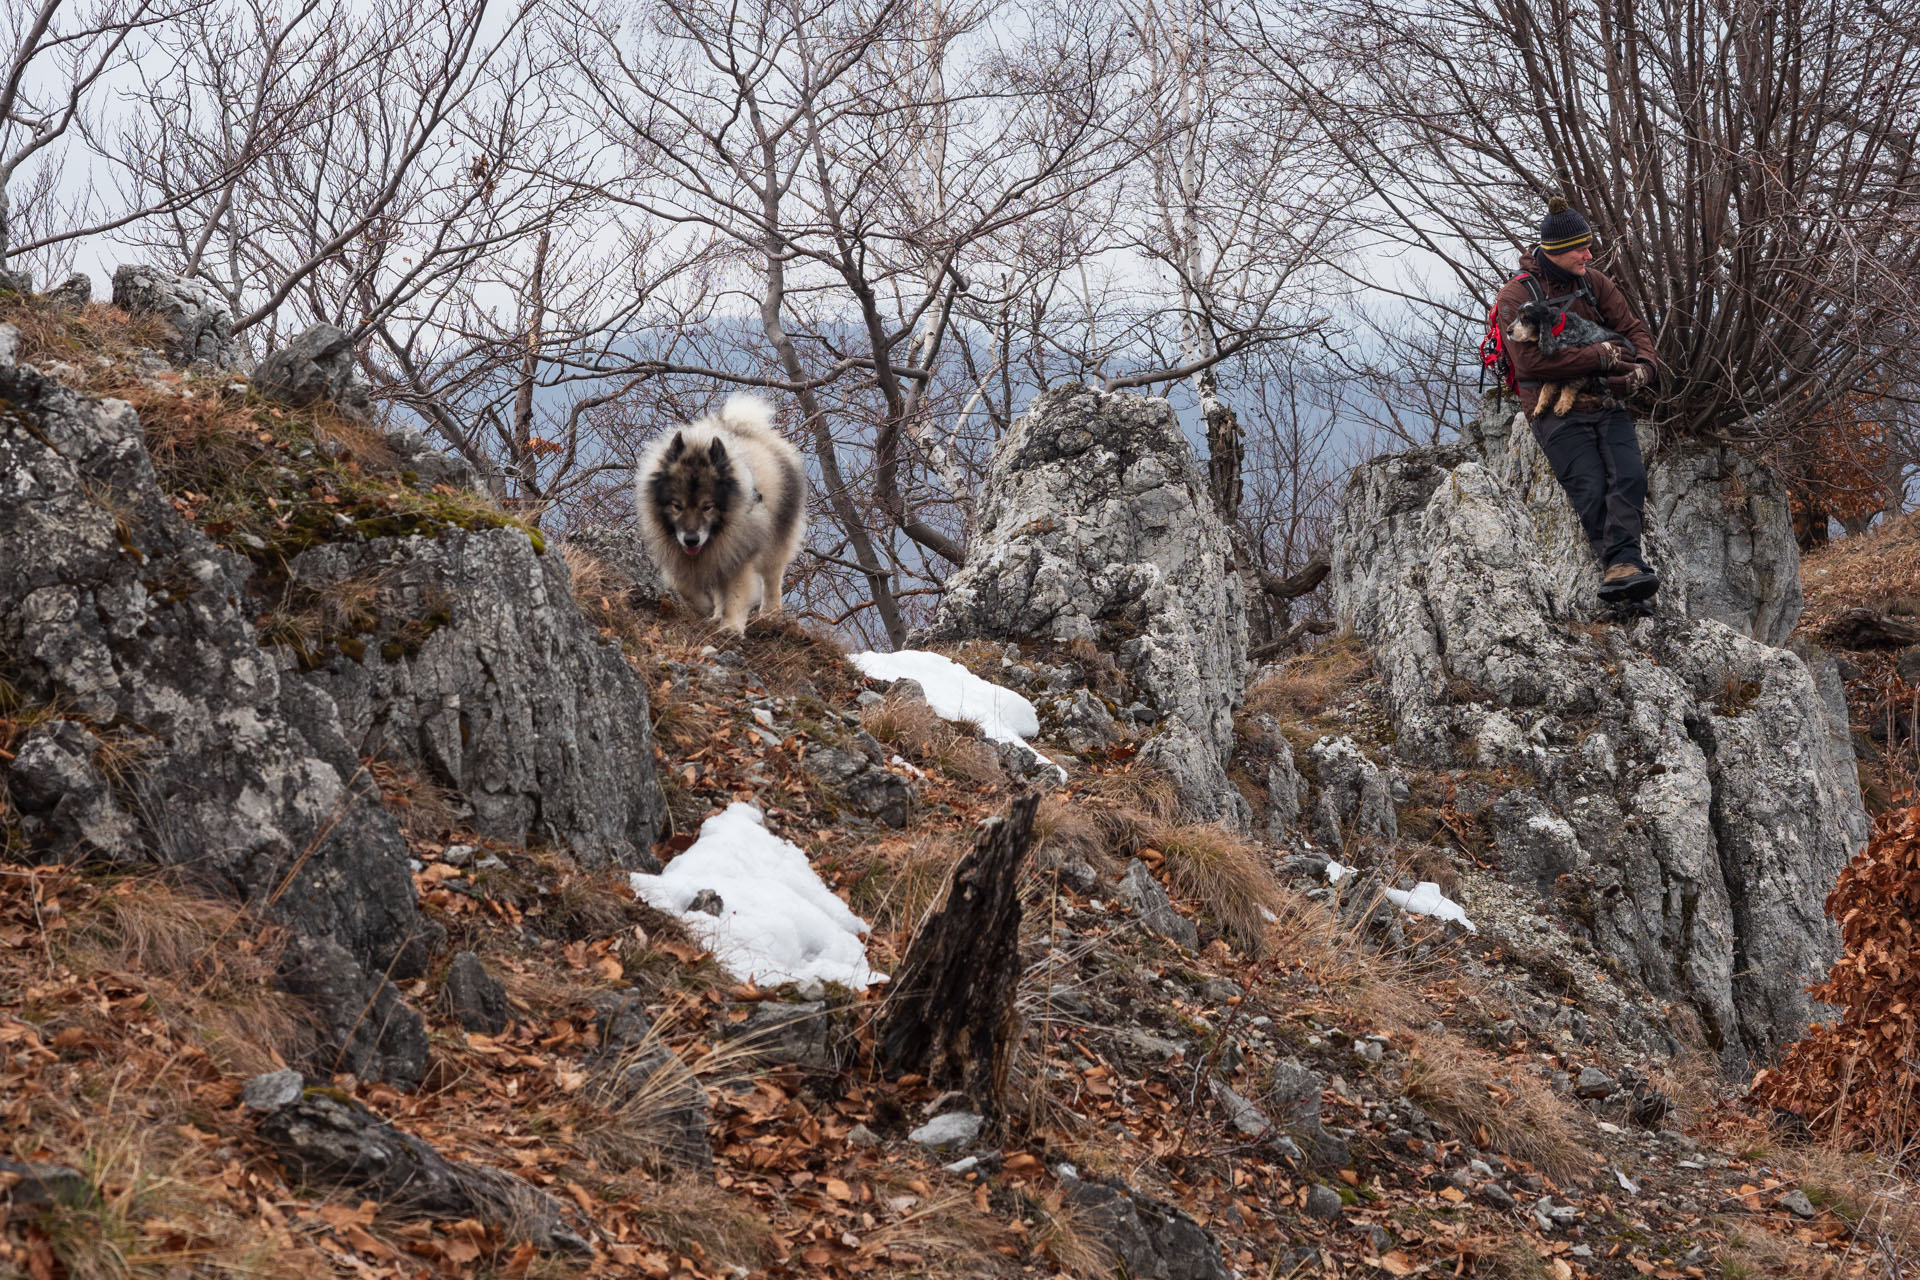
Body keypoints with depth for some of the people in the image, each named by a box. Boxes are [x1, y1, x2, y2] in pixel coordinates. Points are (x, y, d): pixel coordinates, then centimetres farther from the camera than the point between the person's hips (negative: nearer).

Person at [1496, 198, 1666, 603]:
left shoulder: (1593, 282, 12)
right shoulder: (1515, 297, -6)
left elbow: (1633, 329, 13)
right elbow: (1532, 361, -17)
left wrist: (1644, 367, -11)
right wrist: (1602, 357, -16)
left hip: (1606, 403, 4)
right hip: (1557, 412, -4)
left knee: (1629, 476, -20)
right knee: (1591, 490, -19)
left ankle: (1620, 567, -32)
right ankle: (1624, 563, -18)